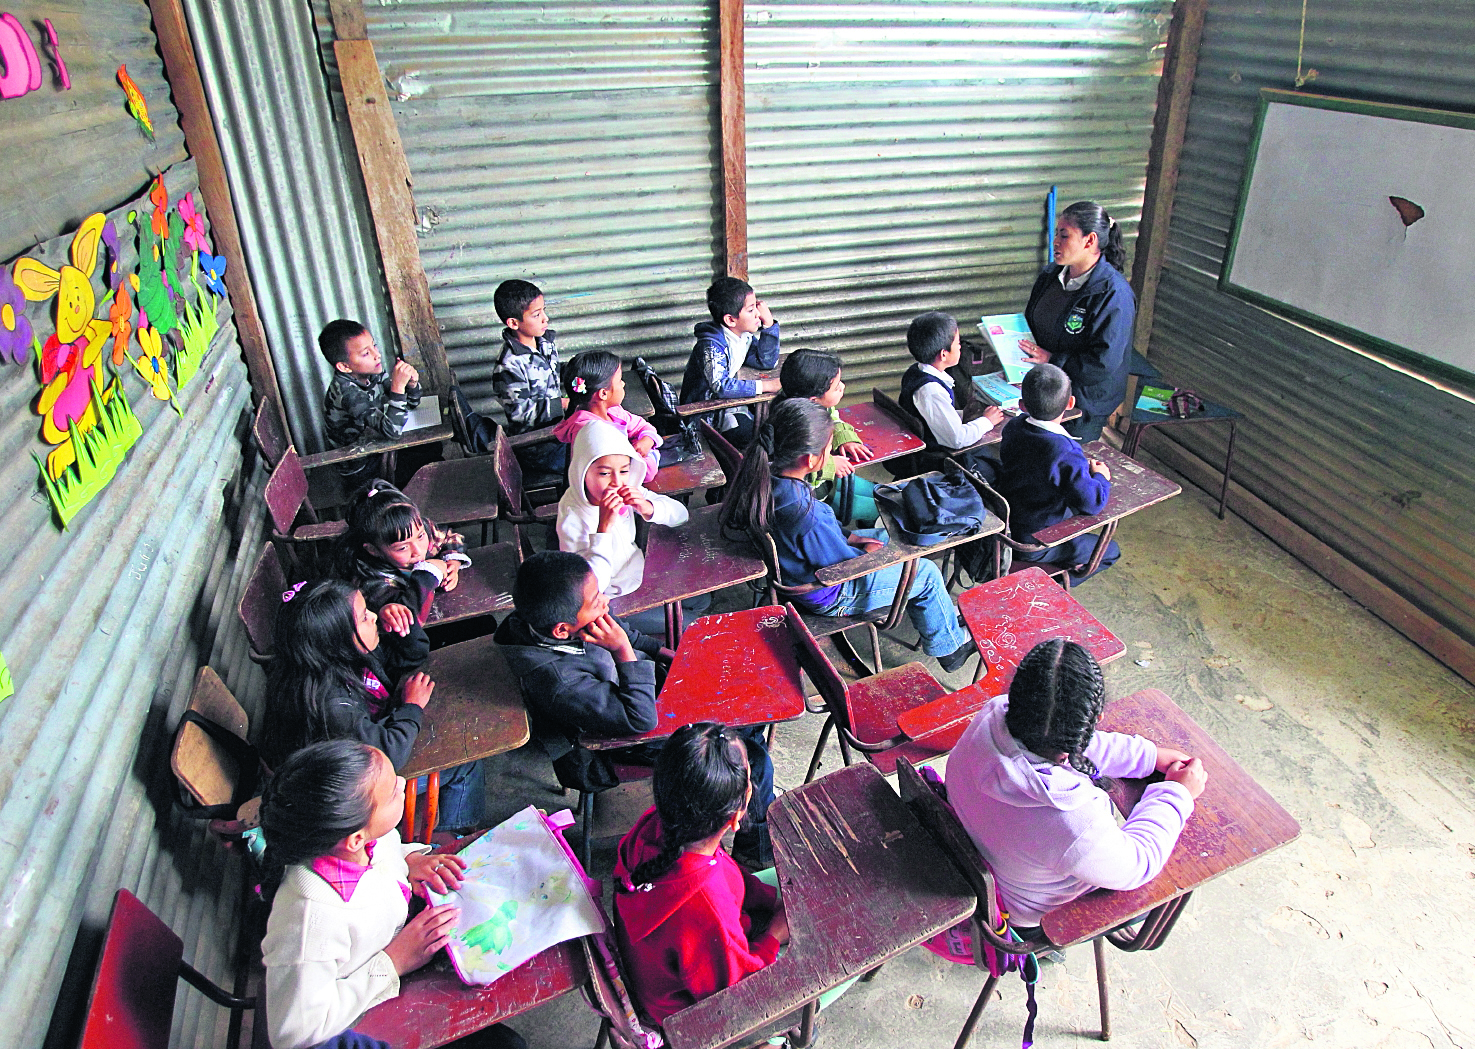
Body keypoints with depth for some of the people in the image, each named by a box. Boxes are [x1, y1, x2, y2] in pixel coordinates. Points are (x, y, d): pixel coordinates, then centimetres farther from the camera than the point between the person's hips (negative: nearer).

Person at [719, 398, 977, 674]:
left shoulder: (766, 476, -17)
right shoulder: (804, 517, -42)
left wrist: (848, 537, 2)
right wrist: (865, 554, -6)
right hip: (826, 596, -8)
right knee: (927, 573, 6)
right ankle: (949, 648, 32)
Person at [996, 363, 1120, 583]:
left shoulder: (1013, 427, -10)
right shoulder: (1066, 452, -32)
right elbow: (1092, 503, -25)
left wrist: (1081, 466, 5)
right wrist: (1101, 477, -5)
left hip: (1004, 525, 7)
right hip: (1033, 544, -7)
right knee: (1110, 551, 14)